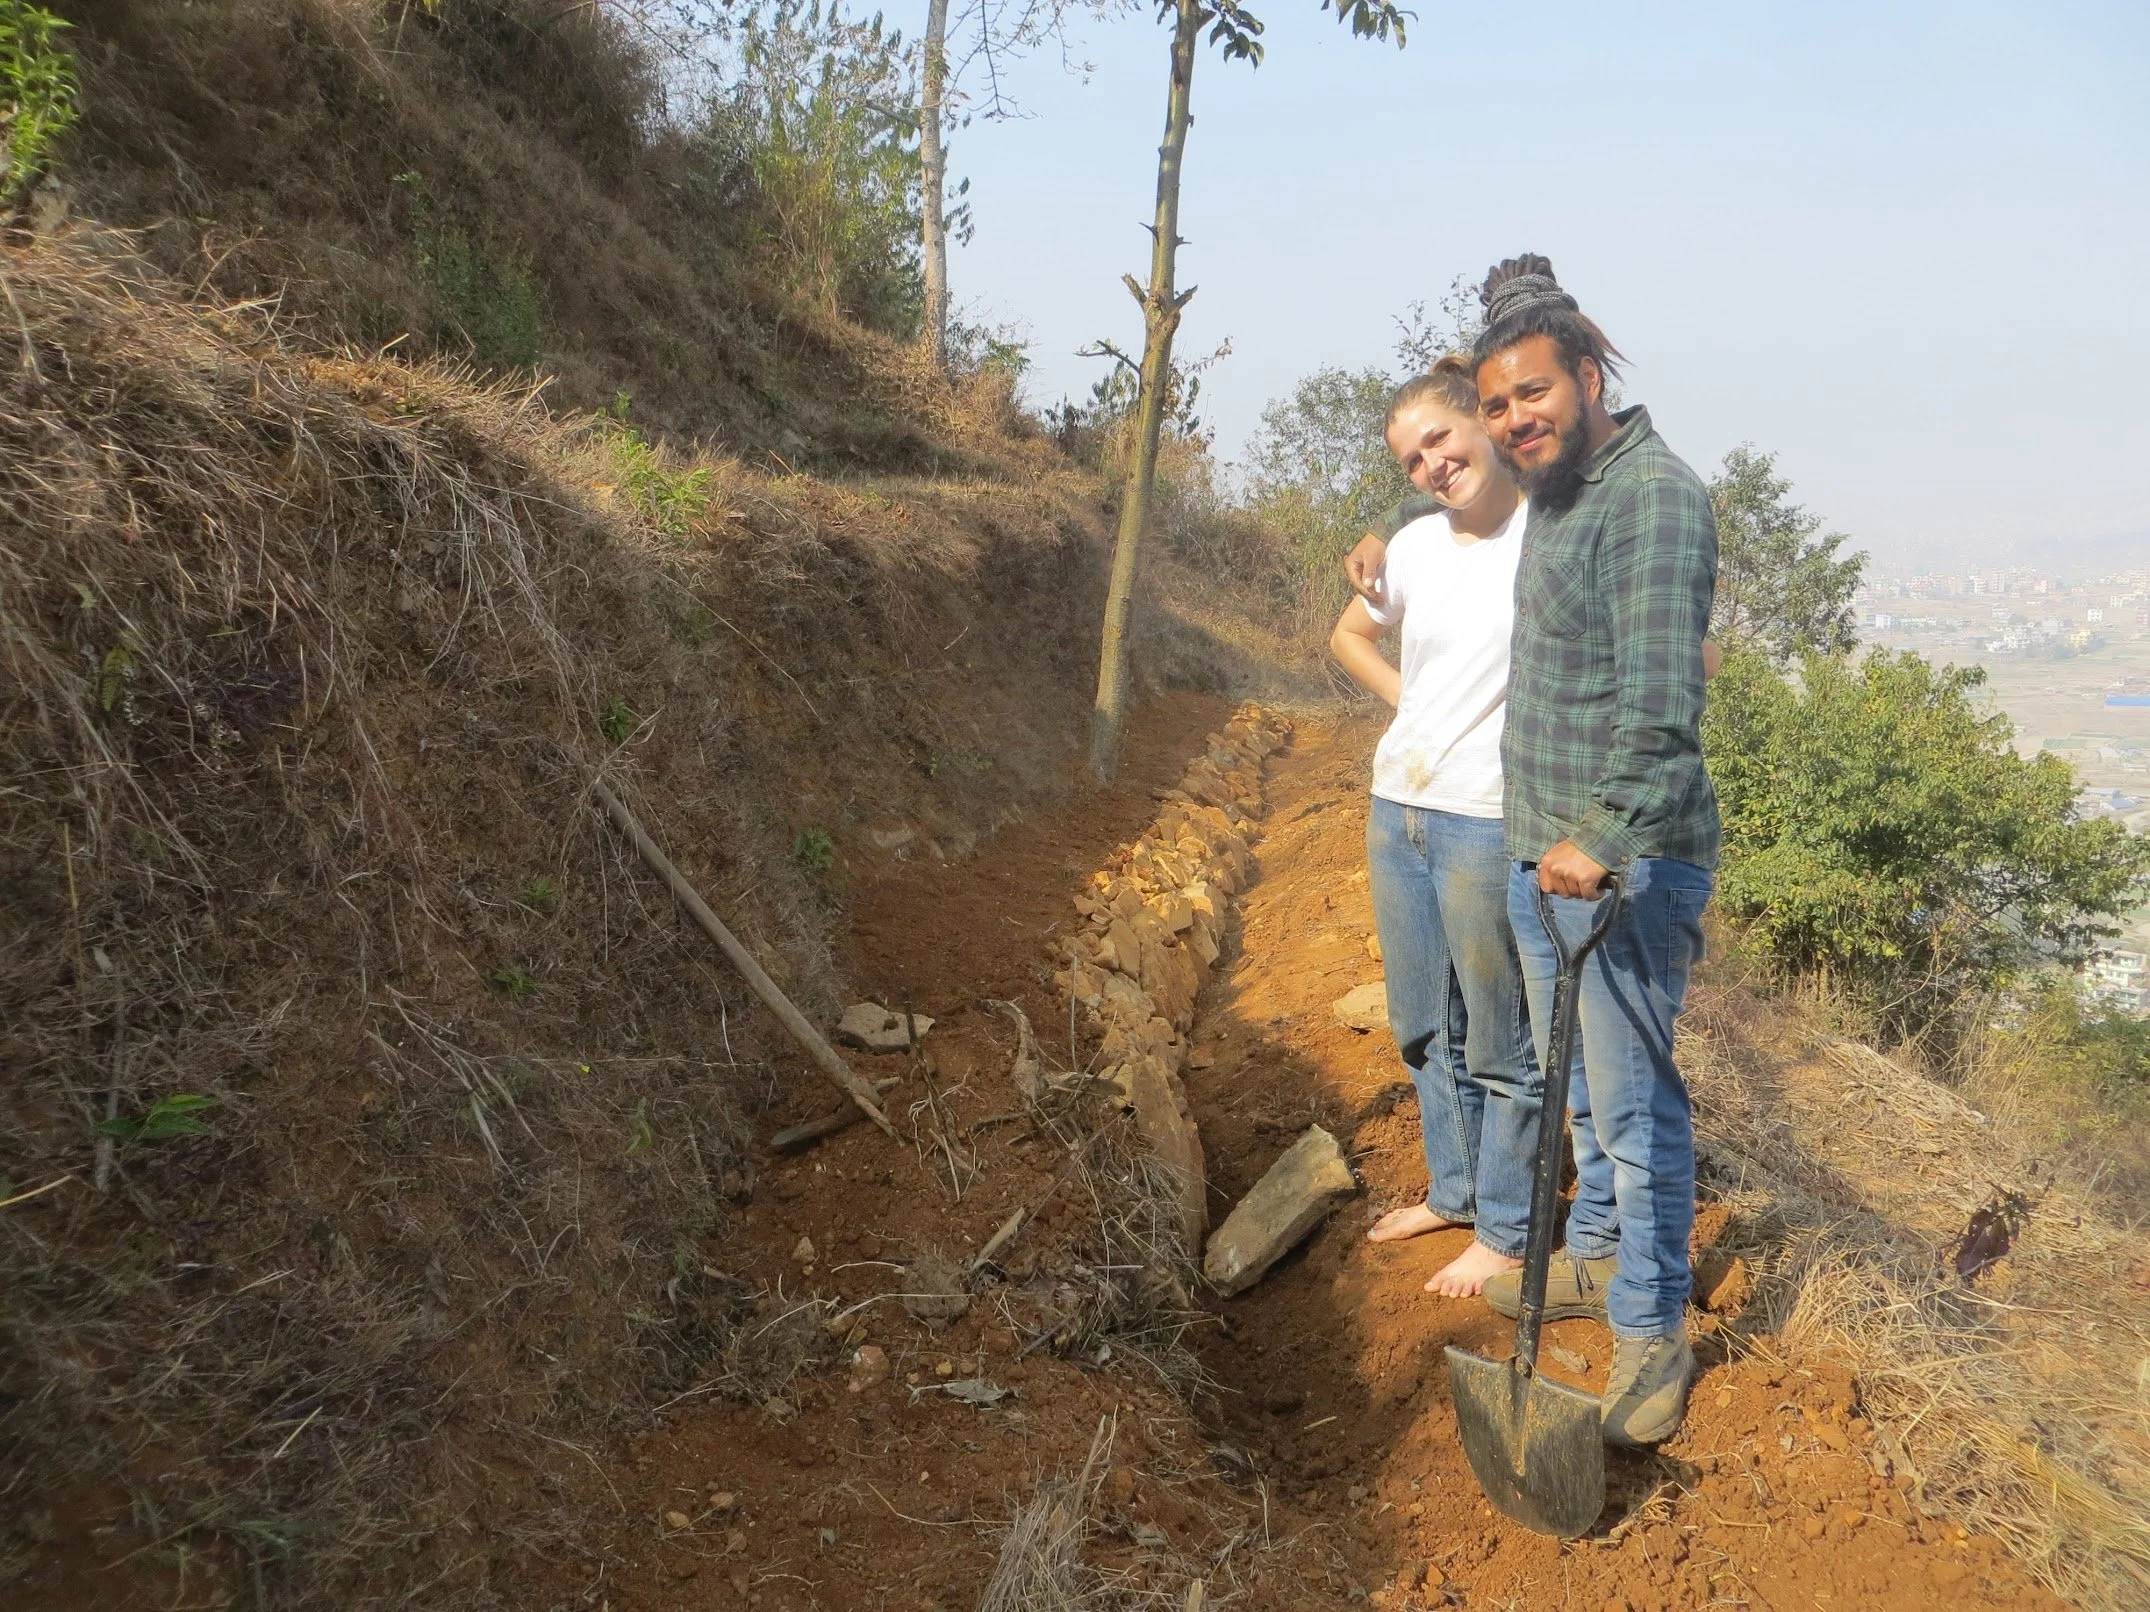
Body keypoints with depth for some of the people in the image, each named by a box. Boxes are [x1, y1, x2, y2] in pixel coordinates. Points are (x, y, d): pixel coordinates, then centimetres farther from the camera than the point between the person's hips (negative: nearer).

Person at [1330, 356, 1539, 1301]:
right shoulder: (1416, 547, 7)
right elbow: (1349, 636, 25)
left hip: (1487, 824, -7)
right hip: (1396, 808, 7)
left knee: (1498, 1040, 6)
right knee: (1423, 1027, 19)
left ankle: (1504, 1231, 22)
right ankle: (1453, 1190, 37)